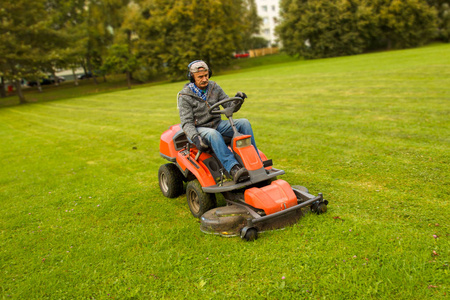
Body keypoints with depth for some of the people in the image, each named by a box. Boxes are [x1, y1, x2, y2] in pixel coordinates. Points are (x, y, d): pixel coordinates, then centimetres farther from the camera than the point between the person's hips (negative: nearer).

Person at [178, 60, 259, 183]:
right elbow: (186, 123, -15)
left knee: (244, 123, -17)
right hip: (199, 129, -5)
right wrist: (195, 138, -33)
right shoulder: (185, 96, -9)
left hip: (217, 124, 5)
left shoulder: (214, 87, 4)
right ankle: (234, 169, -51)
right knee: (213, 134, -39)